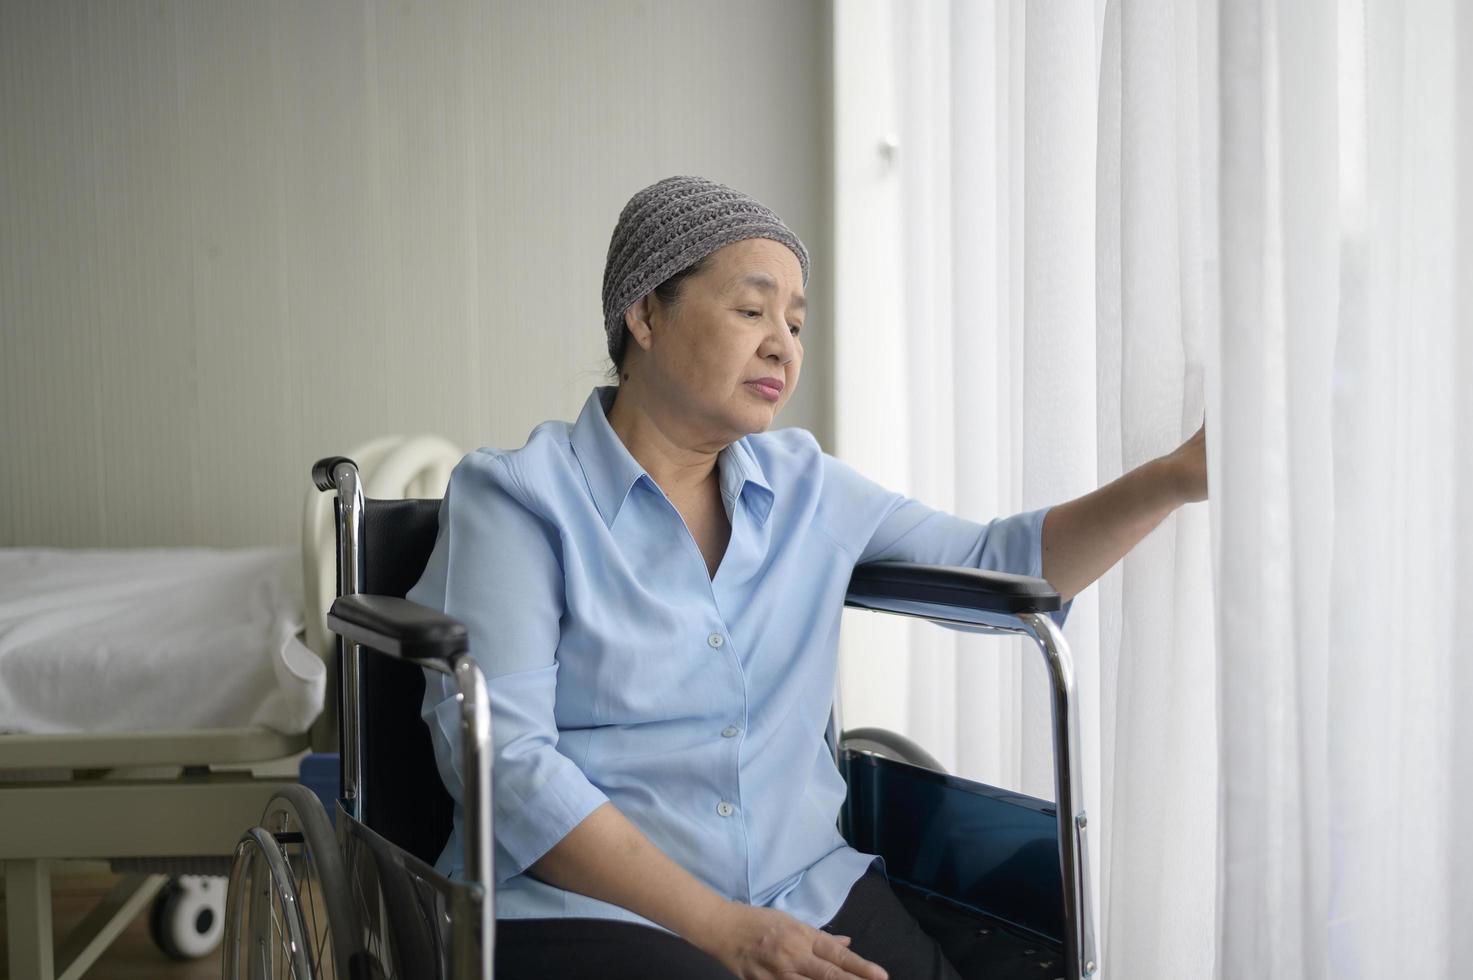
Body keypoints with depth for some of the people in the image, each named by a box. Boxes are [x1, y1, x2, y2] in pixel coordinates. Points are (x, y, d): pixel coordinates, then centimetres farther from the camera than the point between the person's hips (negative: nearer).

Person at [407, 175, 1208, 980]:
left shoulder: (804, 486, 13)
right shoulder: (518, 497, -3)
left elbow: (996, 563, 15)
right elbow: (500, 755, -12)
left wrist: (1177, 477, 0)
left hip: (807, 896, 6)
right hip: (584, 909, -5)